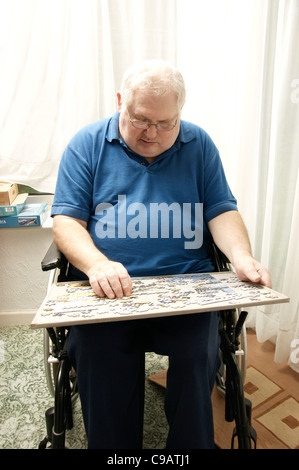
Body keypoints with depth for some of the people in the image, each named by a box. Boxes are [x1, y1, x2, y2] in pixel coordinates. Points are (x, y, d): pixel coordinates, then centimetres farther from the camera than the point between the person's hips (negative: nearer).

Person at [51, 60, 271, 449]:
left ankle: (191, 445, 8)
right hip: (108, 285, 0)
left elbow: (221, 211, 9)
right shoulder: (87, 144, 6)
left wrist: (242, 257, -10)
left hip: (188, 282, 1)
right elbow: (65, 220, 1)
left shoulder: (198, 144, 11)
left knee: (199, 355, -23)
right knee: (100, 357, -25)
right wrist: (97, 264, -19)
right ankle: (113, 448, 5)